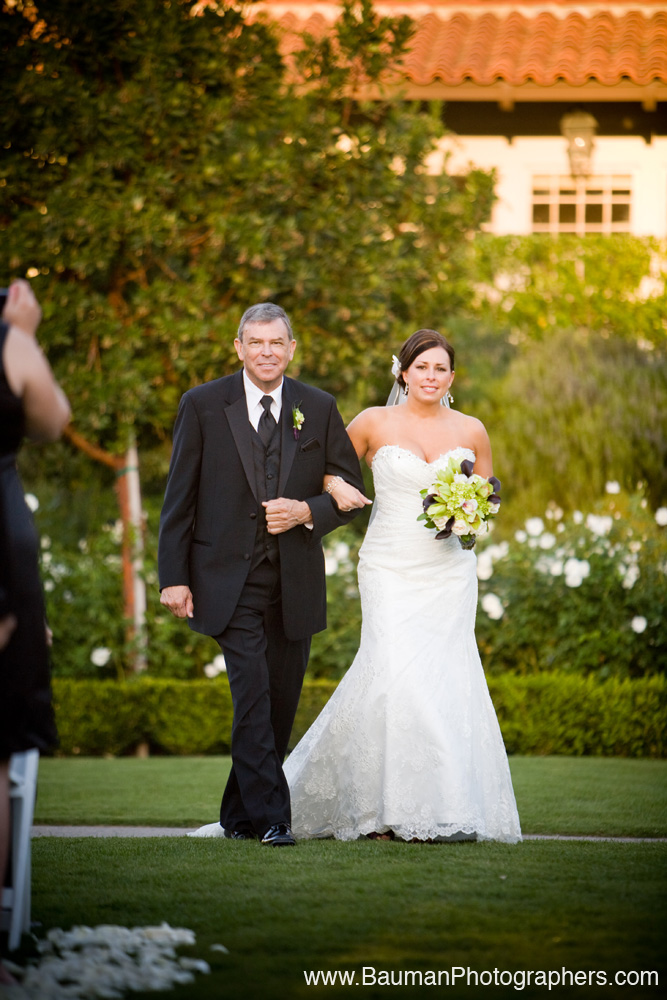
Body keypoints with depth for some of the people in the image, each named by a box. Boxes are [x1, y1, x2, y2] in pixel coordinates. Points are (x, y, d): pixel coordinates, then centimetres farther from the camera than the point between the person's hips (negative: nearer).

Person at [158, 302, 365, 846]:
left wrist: (307, 511, -11)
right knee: (253, 696, -14)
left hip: (296, 581, 3)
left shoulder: (320, 409, 6)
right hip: (231, 580, -3)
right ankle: (270, 817, -12)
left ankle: (239, 813, 22)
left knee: (281, 704, 8)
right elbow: (179, 498, 0)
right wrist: (174, 577, -6)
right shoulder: (203, 405, 0)